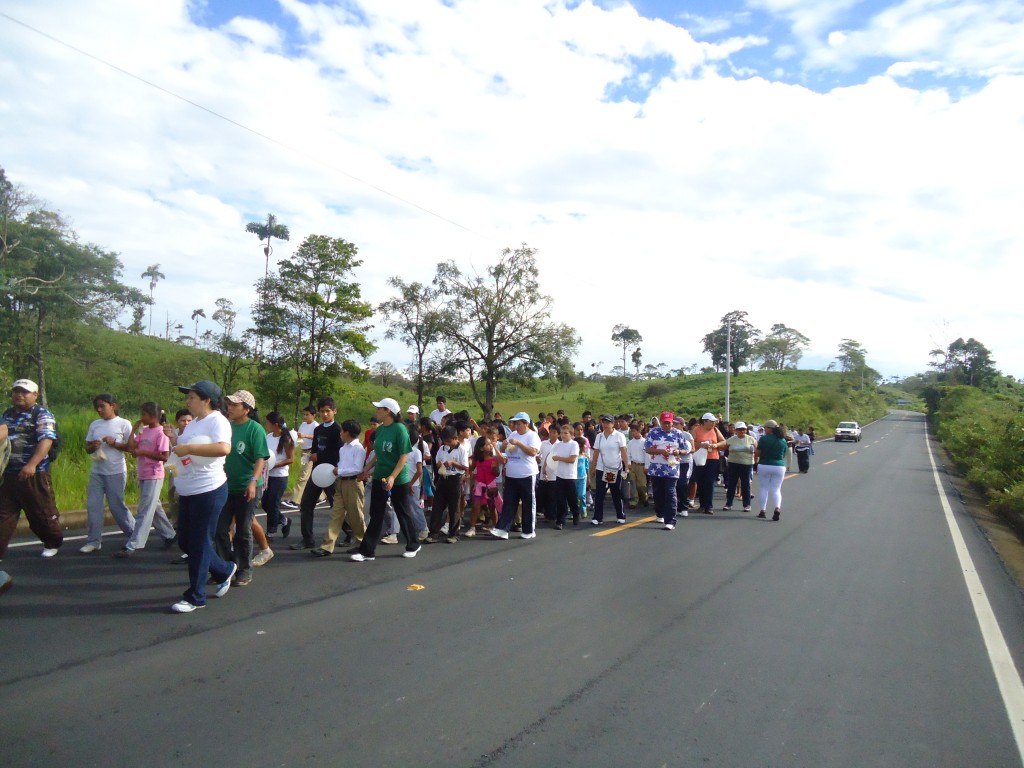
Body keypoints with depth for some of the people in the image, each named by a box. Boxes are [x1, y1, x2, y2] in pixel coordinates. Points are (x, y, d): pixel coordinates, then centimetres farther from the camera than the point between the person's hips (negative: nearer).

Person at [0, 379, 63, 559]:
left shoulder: (42, 415, -7)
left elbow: (46, 441, -19)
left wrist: (32, 465, -31)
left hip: (34, 473, -5)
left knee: (42, 511, 6)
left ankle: (52, 543, 24)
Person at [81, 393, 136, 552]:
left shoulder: (124, 424, -5)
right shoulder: (94, 424, 9)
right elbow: (87, 448, 13)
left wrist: (114, 443, -18)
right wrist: (92, 446, -9)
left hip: (116, 472, -5)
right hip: (96, 472, 5)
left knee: (117, 506, 1)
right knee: (93, 505, 1)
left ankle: (134, 534, 18)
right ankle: (93, 541, 9)